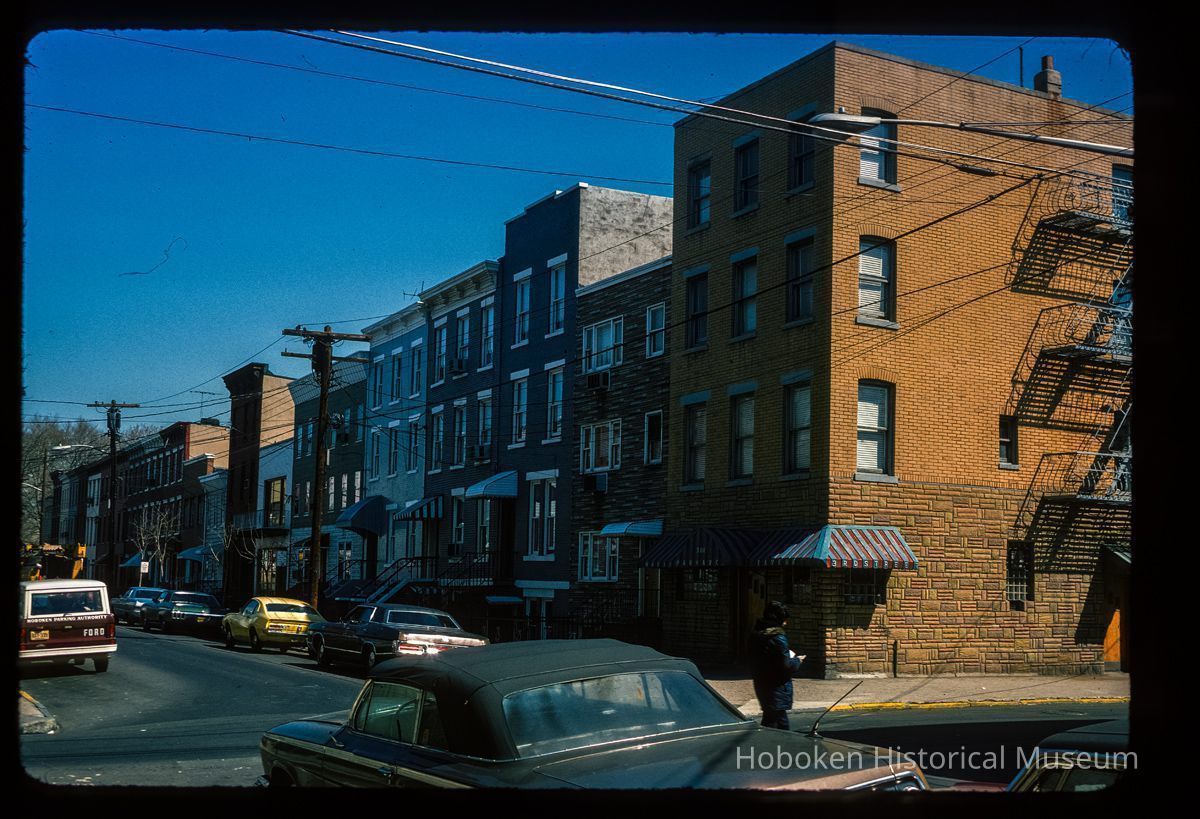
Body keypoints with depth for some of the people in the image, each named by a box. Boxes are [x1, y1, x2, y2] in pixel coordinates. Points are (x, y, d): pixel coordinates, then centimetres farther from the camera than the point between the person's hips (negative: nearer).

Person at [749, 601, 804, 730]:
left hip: (761, 684, 9)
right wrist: (797, 661, 0)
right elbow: (786, 666, -22)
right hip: (776, 689, -8)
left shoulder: (756, 635, 6)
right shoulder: (778, 637, -19)